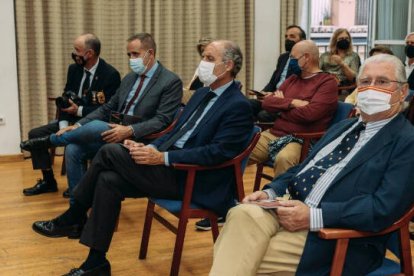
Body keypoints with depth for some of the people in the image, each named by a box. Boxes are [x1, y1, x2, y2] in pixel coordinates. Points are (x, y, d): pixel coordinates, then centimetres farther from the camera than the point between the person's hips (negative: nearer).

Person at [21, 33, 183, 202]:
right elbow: (107, 109, 16)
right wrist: (78, 126, 2)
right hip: (115, 133, 7)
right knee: (73, 149, -15)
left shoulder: (171, 82, -5)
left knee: (96, 126, -31)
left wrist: (129, 131, -28)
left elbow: (162, 120, -14)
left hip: (138, 139, -7)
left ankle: (51, 140, -3)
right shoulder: (129, 78, 18)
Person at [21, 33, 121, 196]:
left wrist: (79, 110, -20)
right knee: (35, 134, -4)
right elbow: (65, 99, 7)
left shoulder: (110, 74, -15)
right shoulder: (74, 69, 5)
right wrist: (63, 126, -10)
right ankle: (48, 181, 8)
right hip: (72, 120, 7)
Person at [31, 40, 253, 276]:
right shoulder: (203, 93, 17)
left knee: (110, 152, -17)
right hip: (170, 166, 9)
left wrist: (162, 157, -23)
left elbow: (217, 152, -21)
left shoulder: (239, 107, -11)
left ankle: (73, 218, 2)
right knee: (108, 181, -14)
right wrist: (151, 148, -1)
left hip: (190, 179, -8)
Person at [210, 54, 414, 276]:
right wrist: (270, 192, 2)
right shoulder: (343, 127, 22)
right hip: (291, 210, 6)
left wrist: (313, 216, -22)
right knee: (244, 213, -25)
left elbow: (384, 209, -15)